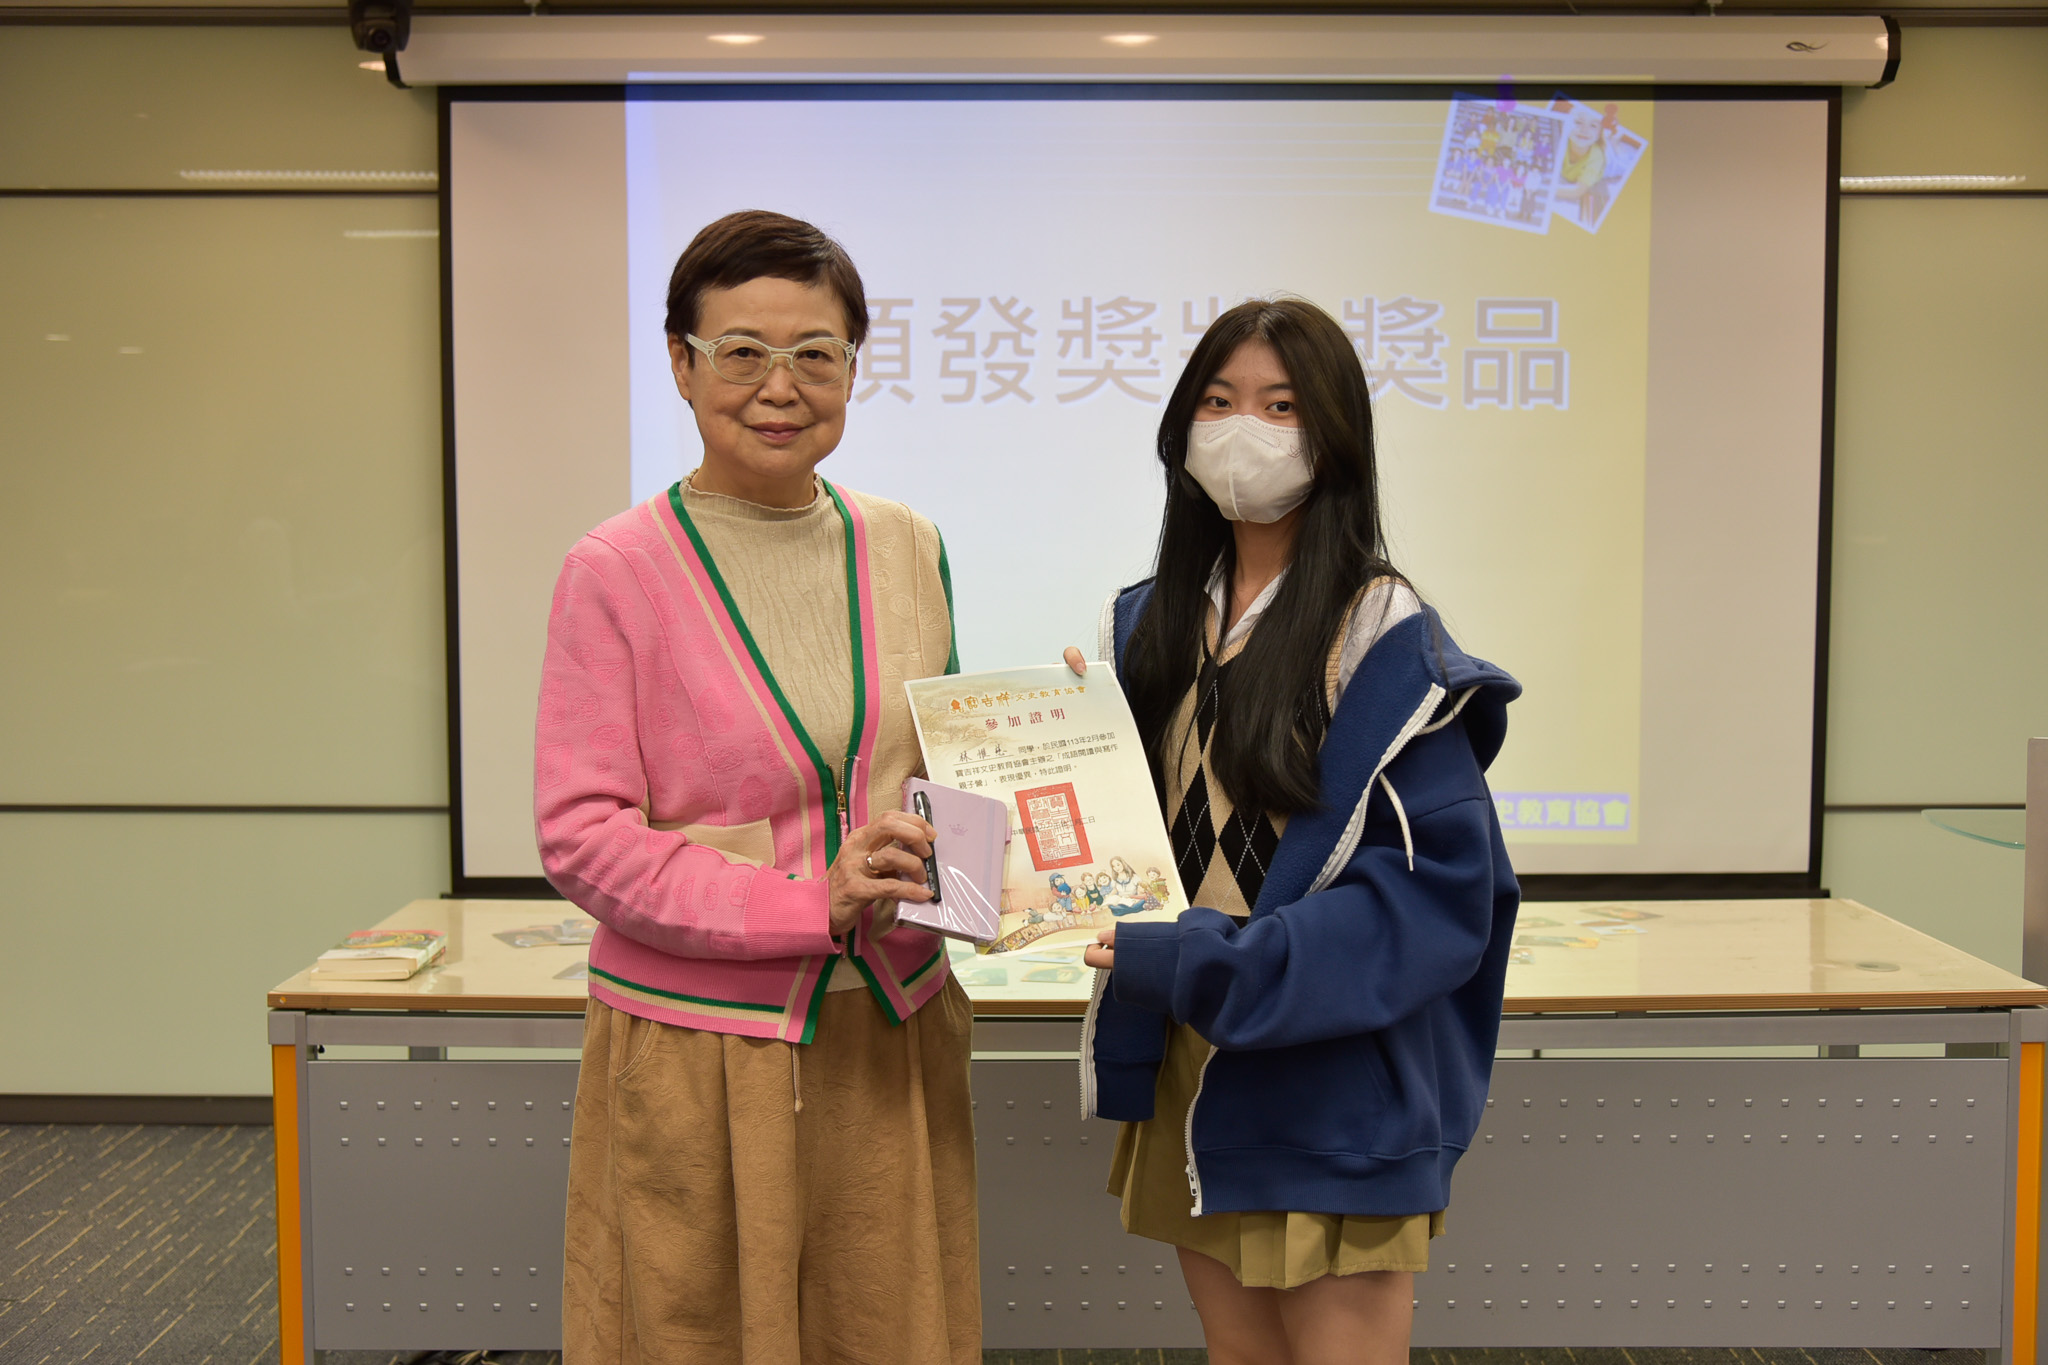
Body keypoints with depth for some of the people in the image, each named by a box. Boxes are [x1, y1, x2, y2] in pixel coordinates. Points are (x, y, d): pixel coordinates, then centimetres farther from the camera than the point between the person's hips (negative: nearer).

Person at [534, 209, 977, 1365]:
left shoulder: (909, 549, 6)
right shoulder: (620, 572, -9)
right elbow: (580, 836, -12)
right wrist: (809, 902, -21)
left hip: (892, 1034, 4)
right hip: (697, 1049, -4)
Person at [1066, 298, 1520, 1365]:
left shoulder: (1386, 644, -11)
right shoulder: (1145, 625, 8)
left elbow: (1438, 889, -17)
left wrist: (1209, 963, -23)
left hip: (1332, 1091, -5)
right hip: (1188, 1073, 5)